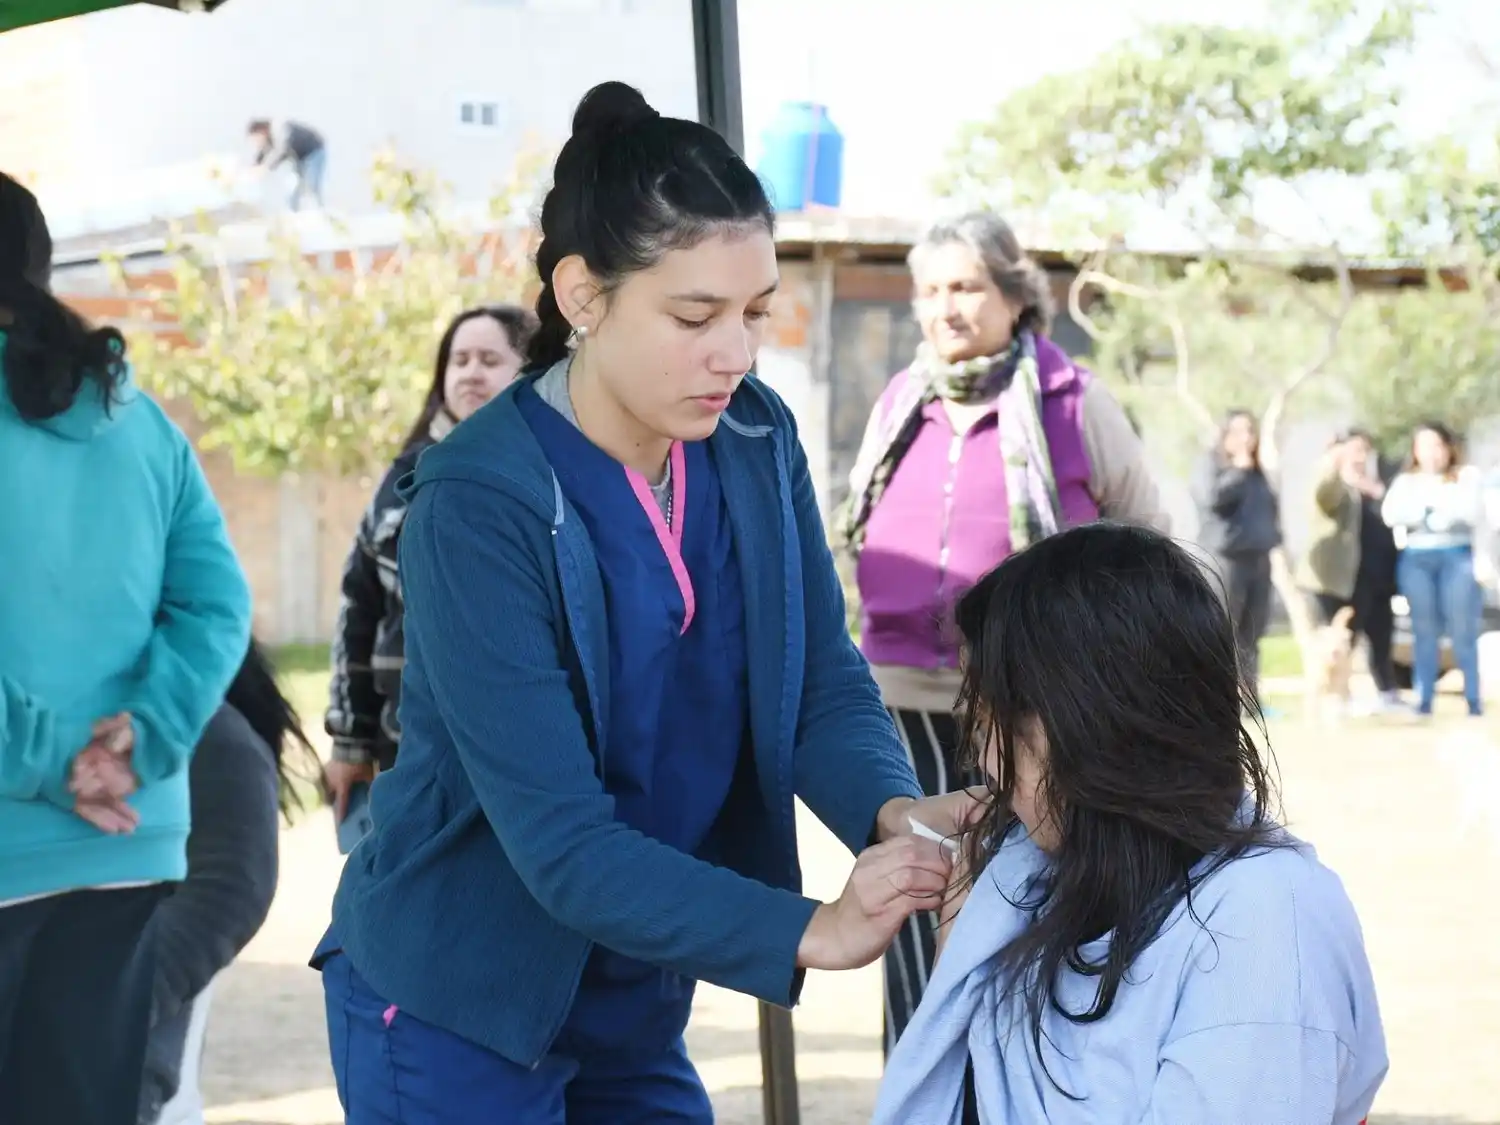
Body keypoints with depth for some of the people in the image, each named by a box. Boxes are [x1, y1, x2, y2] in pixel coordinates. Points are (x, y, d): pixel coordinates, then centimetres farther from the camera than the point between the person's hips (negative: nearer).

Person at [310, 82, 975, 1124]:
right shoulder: (480, 506, -24)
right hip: (456, 1012, -6)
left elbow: (826, 687, -5)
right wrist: (804, 932, -35)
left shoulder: (757, 444, -5)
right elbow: (560, 840, -27)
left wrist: (897, 814, -26)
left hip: (633, 1000, 6)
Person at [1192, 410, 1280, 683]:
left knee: (1251, 636, 8)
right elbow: (1212, 497, -19)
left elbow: (1272, 509, 28)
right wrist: (1238, 471, -10)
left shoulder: (1257, 471, 21)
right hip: (1226, 559, -7)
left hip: (1258, 559, 7)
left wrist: (1276, 543, 16)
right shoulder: (1211, 464, -1)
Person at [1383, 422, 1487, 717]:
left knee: (1463, 629, -7)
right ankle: (1424, 698, 2)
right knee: (1424, 630, 0)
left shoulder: (1467, 476, 8)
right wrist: (1425, 506, -8)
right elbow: (1390, 515, -2)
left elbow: (1473, 513, -2)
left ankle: (1473, 699, -3)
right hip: (1416, 559, 2)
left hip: (1457, 557, -2)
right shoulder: (1405, 481, 13)